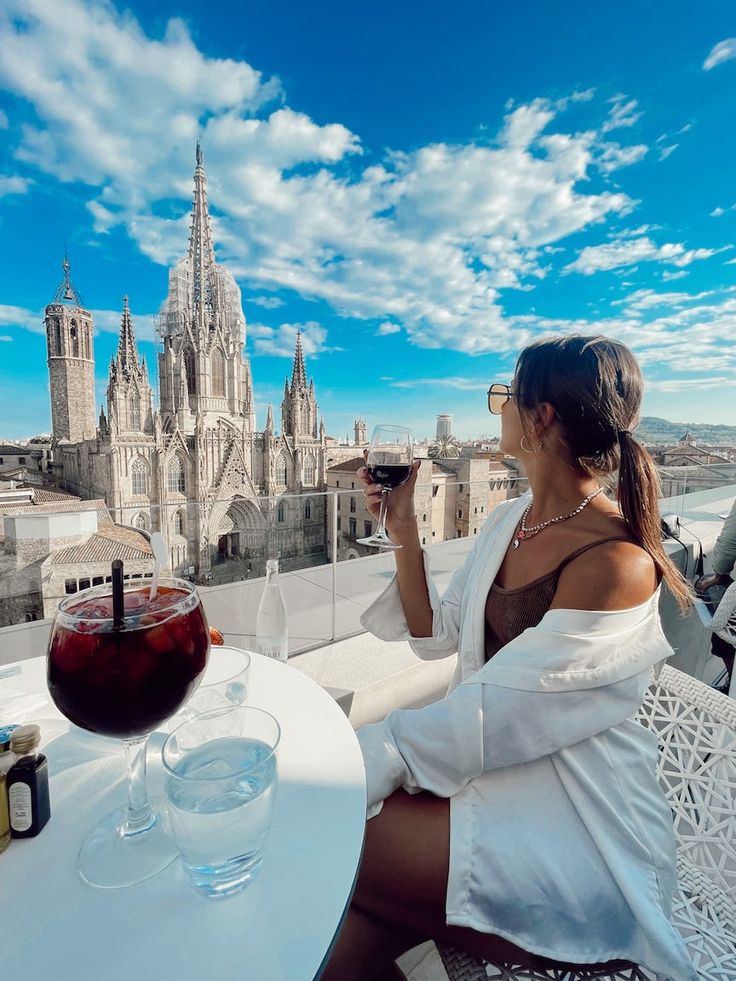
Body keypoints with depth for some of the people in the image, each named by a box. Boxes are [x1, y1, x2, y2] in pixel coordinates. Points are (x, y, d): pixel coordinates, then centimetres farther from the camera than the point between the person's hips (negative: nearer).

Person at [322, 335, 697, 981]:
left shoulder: (616, 562, -22)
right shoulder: (509, 520, 3)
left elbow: (482, 715, -24)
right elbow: (436, 636, 7)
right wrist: (405, 532, -3)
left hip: (571, 829, -5)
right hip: (485, 765, 6)